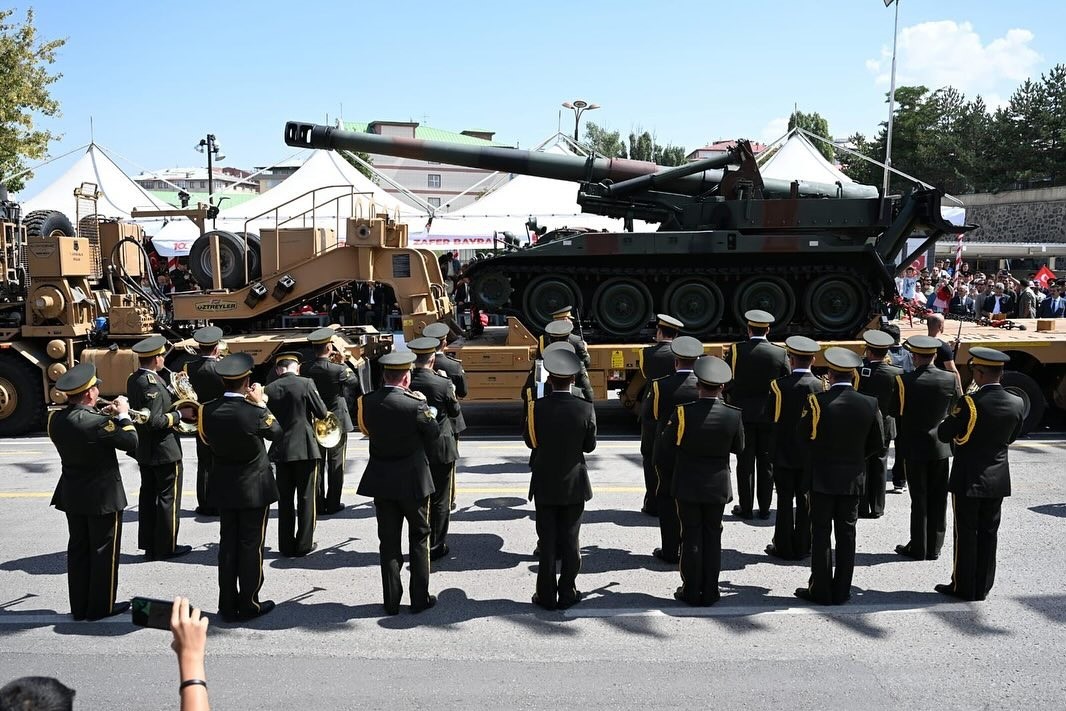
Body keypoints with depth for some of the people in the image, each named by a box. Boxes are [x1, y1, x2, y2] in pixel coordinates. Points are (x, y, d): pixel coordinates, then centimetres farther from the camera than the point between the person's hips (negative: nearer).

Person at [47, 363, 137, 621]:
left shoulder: (56, 419, -1)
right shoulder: (95, 422, -24)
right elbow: (131, 441, -18)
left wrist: (108, 416, 8)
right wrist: (123, 415, -5)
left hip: (71, 495, 7)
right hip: (103, 497, -7)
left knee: (78, 549, 14)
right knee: (104, 551, 5)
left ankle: (79, 606, 22)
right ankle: (101, 606, 13)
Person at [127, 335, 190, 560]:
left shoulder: (133, 379, 5)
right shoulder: (152, 382, -23)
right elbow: (155, 420, -27)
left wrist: (171, 391, 5)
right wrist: (178, 415, -13)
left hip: (143, 450, 9)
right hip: (164, 450, -9)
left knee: (148, 495, 15)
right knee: (169, 497, 2)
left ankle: (149, 545, 23)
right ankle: (166, 546, 8)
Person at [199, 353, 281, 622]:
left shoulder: (208, 410, -8)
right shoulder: (254, 413, -23)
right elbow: (277, 431, -5)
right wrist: (261, 403, 2)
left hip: (223, 487, 5)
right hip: (254, 488, -5)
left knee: (228, 543, 13)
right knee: (251, 545, 5)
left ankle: (228, 605, 20)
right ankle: (249, 605, 13)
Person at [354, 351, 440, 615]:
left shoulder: (367, 402, -7)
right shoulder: (415, 405, -20)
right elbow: (434, 432, -6)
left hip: (381, 482, 3)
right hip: (413, 481, -3)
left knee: (388, 541, 11)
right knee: (419, 538, 13)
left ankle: (391, 601, 15)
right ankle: (420, 598, 16)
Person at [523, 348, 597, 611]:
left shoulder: (536, 407, -14)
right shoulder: (585, 409, -14)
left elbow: (529, 441, -1)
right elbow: (590, 445, -3)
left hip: (545, 485, 0)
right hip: (574, 485, 0)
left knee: (547, 542, 9)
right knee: (570, 541, 11)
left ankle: (547, 595, 15)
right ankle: (567, 593, 17)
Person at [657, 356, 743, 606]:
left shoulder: (682, 413, -17)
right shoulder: (733, 415, -12)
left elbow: (664, 449, -8)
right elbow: (739, 447, 3)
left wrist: (671, 465, 12)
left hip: (687, 486, -1)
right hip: (718, 487, 1)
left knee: (691, 537, 8)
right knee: (712, 536, 12)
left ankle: (692, 591, 14)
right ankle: (710, 592, 17)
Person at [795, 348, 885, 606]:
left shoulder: (817, 401, -16)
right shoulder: (869, 404, -7)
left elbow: (804, 435, -5)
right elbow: (877, 445, 2)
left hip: (821, 478, -2)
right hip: (853, 478, 3)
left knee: (821, 535, 6)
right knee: (846, 535, 10)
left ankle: (821, 590, 11)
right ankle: (841, 591, 15)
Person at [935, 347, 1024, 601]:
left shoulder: (969, 403, -20)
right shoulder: (1017, 404, -4)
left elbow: (943, 435, -11)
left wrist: (953, 416, 7)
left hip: (968, 480, -5)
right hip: (998, 480, 5)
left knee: (966, 534, 5)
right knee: (988, 533, 12)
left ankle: (964, 587, 13)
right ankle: (982, 587, 19)